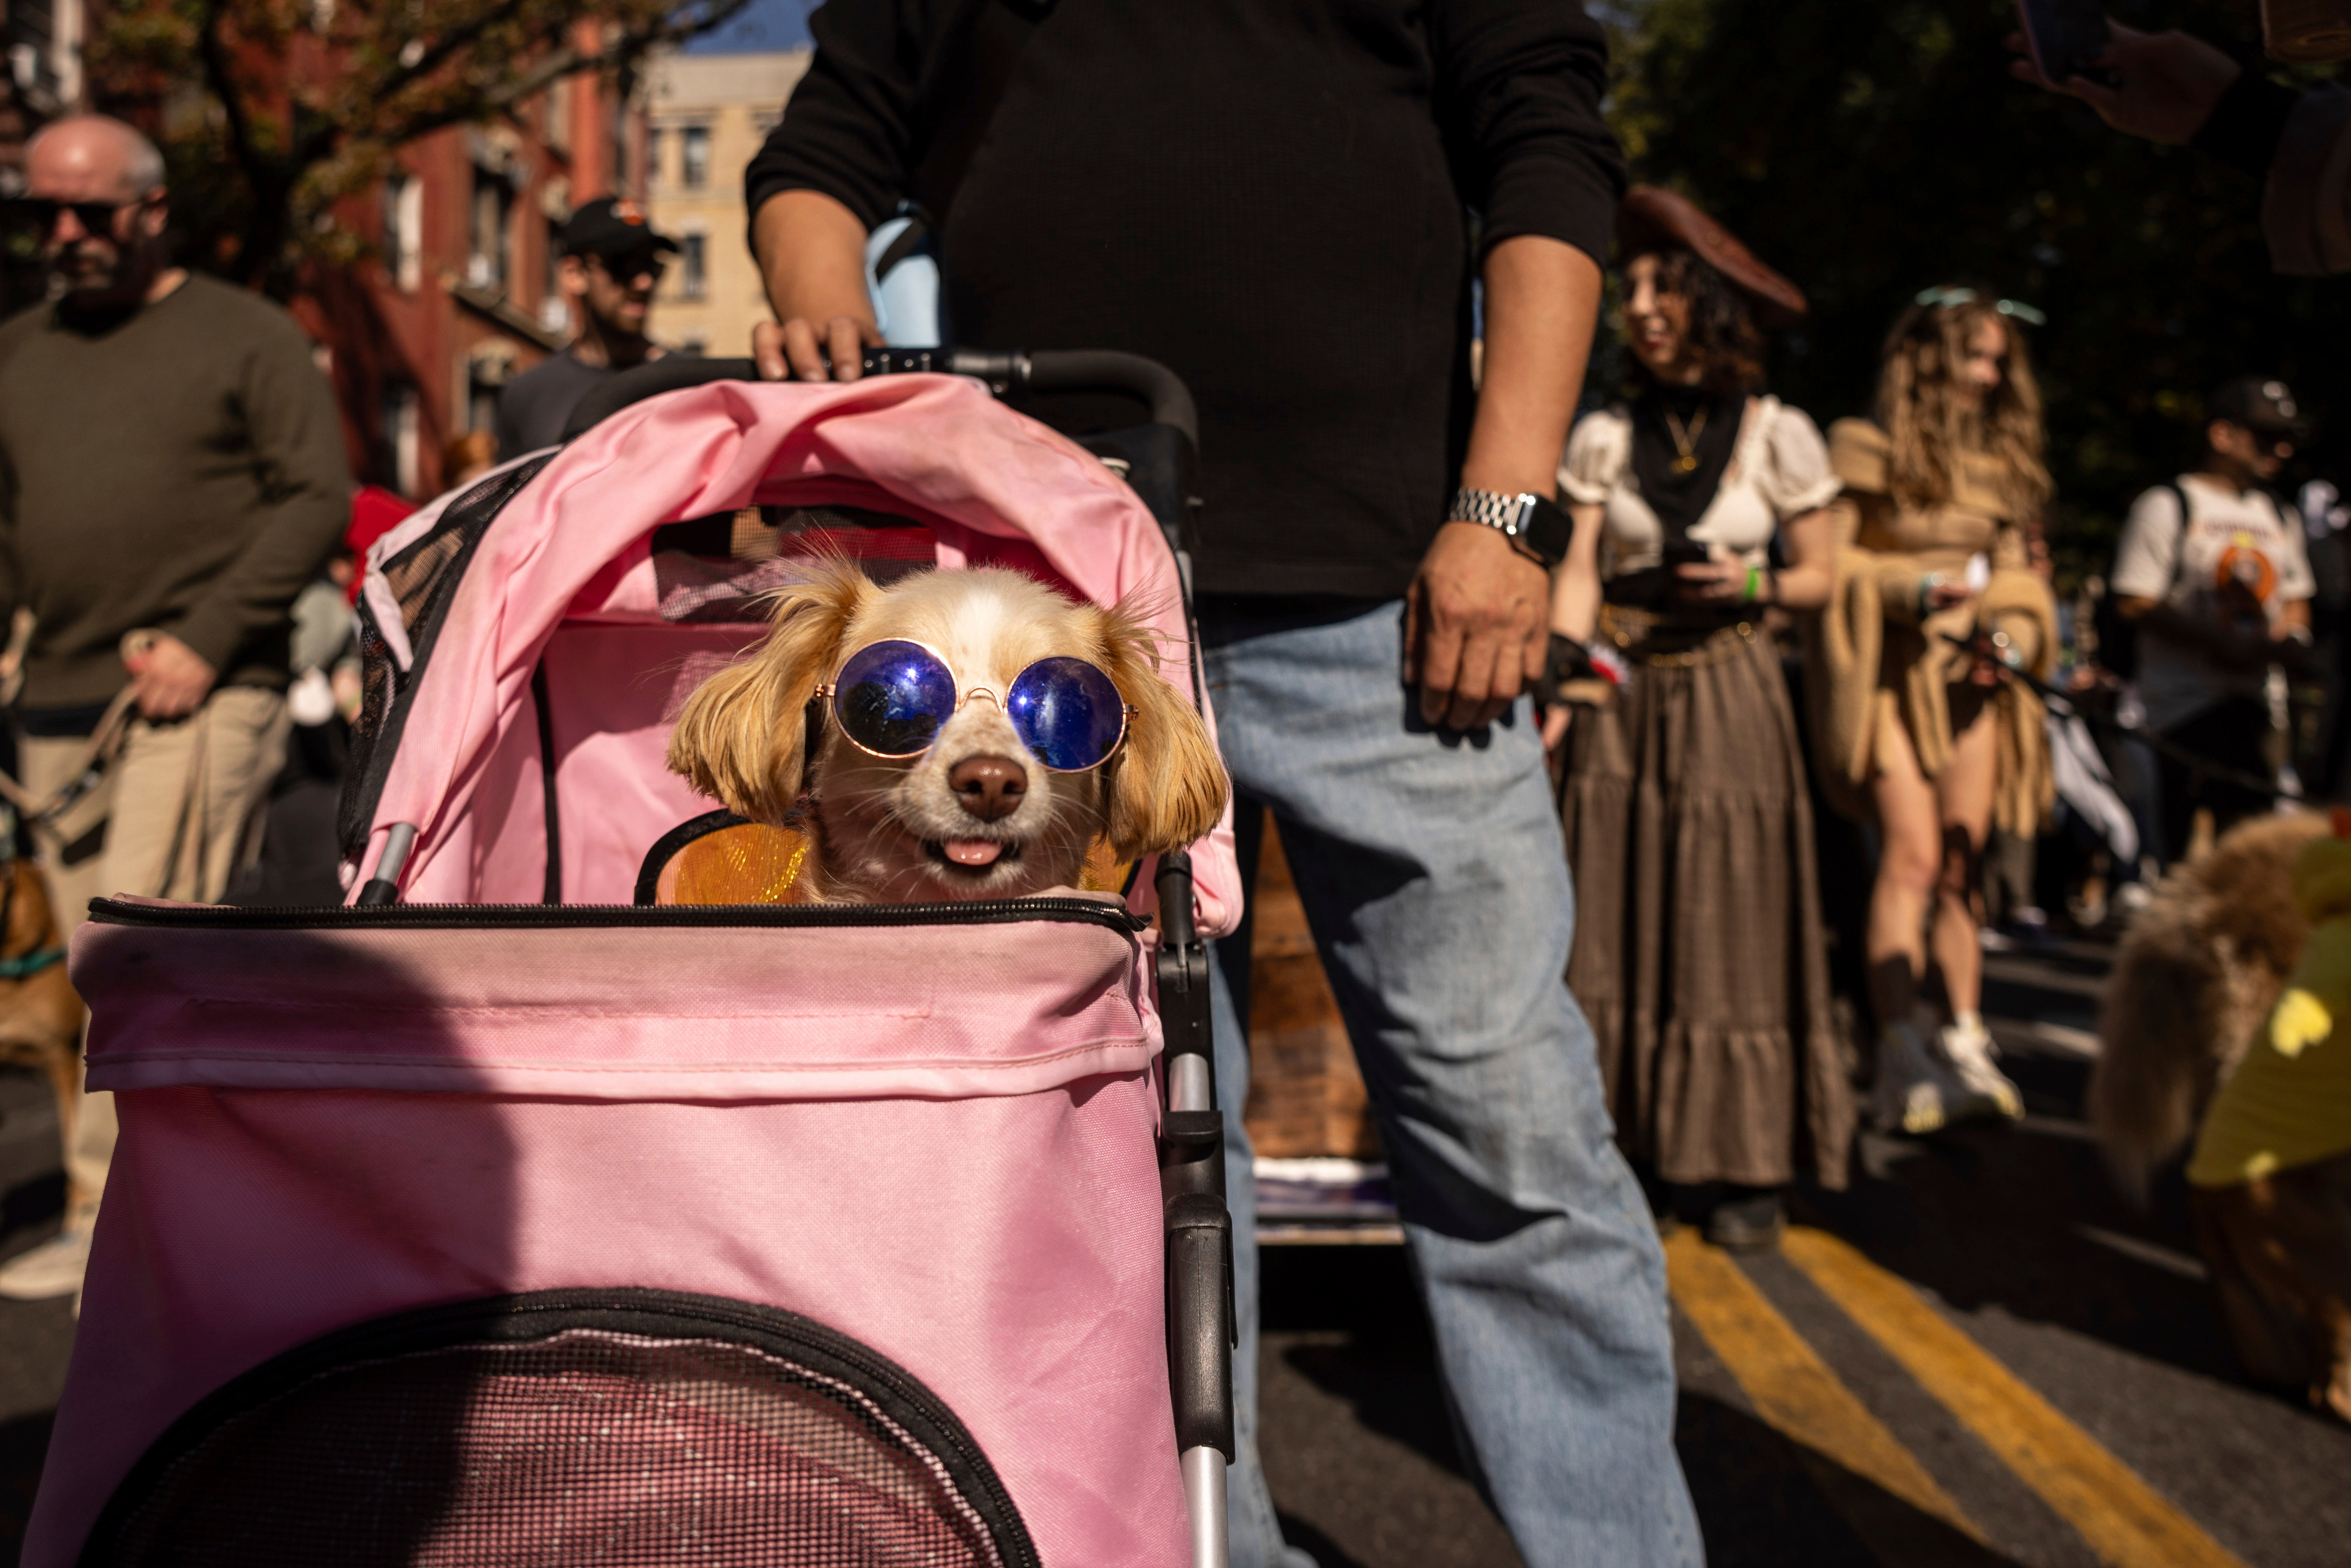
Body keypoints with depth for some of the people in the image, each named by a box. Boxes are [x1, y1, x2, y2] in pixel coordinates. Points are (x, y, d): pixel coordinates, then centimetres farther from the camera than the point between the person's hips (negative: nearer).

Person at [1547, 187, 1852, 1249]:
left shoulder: (1778, 437, 1)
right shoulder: (1604, 436, 4)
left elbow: (1819, 579, 8)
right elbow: (1580, 574, -3)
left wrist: (1754, 582, -13)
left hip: (1727, 696, -2)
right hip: (1622, 698, 2)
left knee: (1729, 931, 1)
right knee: (1610, 929, 2)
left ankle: (1742, 1168, 10)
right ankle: (1615, 1154, 11)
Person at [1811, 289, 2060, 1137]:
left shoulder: (2002, 461, 18)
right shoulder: (1865, 449, -1)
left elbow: (2017, 574, 18)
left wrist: (2010, 635, -1)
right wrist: (1915, 590, -17)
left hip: (1971, 677, 6)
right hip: (1890, 671, -5)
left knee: (1964, 865, 3)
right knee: (1913, 855, -15)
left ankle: (1965, 1044, 8)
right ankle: (1903, 1054, -16)